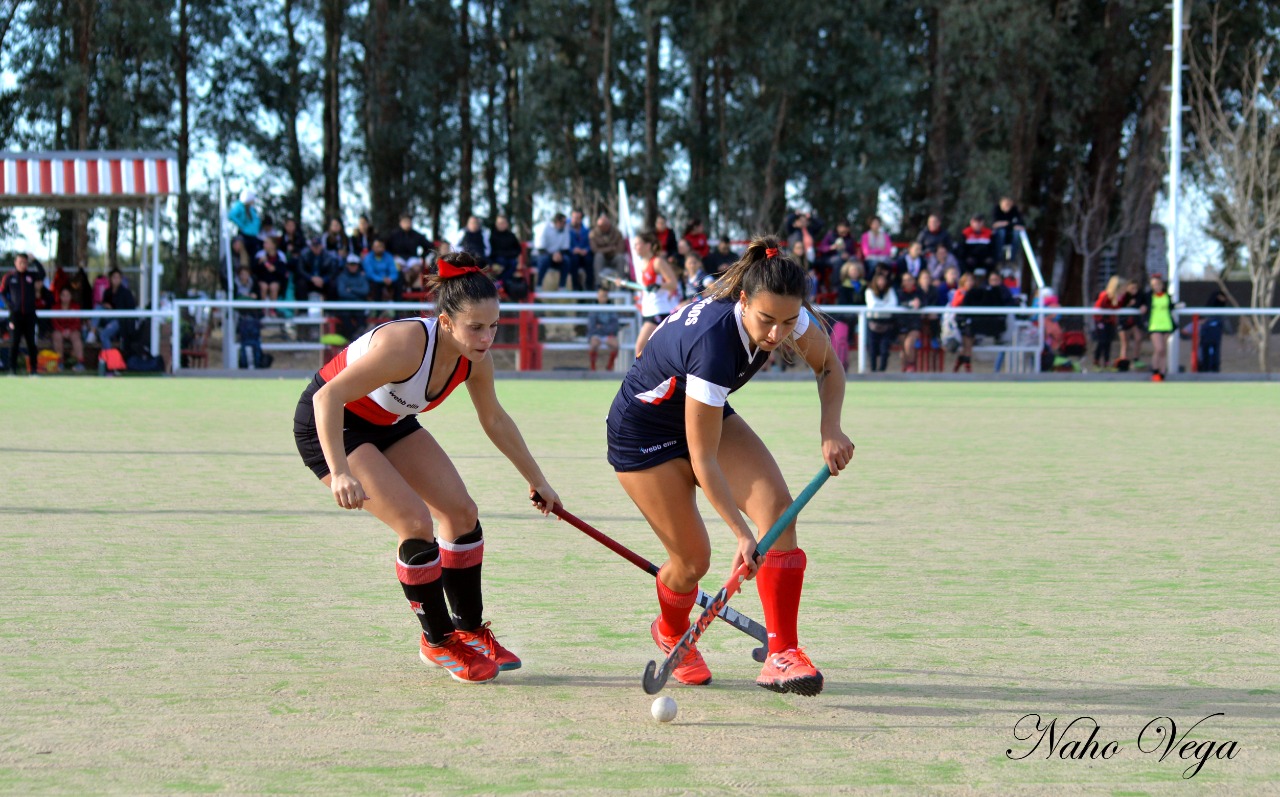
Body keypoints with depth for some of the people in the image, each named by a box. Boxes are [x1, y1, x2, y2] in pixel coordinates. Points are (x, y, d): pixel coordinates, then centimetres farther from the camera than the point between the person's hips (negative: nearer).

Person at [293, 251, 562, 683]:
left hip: (388, 422, 8)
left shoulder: (475, 357, -13)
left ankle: (469, 630, 19)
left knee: (461, 511, 2)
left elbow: (495, 420, 6)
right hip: (328, 425, -8)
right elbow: (328, 398, -38)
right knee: (415, 522, -18)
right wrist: (339, 474, -46)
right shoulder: (406, 344, -37)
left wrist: (537, 482, 14)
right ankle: (438, 642, 1)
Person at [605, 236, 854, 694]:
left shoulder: (787, 313, -23)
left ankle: (781, 656, -19)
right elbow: (702, 460, -33)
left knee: (777, 506, -16)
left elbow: (829, 367, 0)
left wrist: (830, 428, -17)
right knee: (693, 559, -5)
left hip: (708, 413, 6)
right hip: (643, 430, -6)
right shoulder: (713, 342, -41)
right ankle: (671, 634, 32)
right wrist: (741, 535, -35)